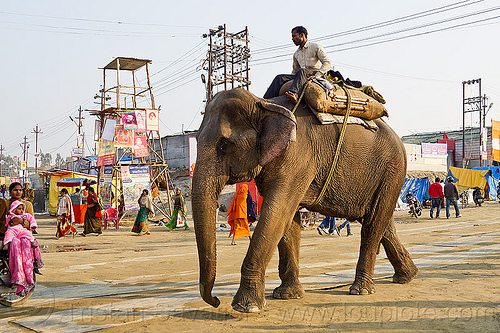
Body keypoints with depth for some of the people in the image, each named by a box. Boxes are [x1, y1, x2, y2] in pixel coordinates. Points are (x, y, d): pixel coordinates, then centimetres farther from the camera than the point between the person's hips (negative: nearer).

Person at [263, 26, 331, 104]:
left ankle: (294, 93, -64)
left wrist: (316, 75, -19)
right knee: (280, 78, -14)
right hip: (302, 76, 6)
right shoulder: (296, 54, 22)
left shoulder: (315, 47, 3)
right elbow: (295, 71, 30)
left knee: (302, 71, -38)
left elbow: (327, 63, -7)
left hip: (314, 75, -6)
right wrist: (291, 79, 8)